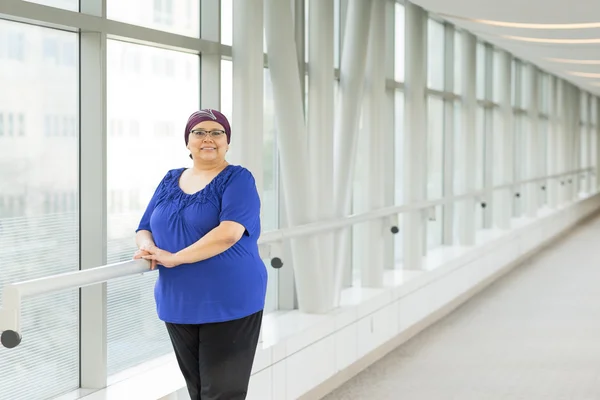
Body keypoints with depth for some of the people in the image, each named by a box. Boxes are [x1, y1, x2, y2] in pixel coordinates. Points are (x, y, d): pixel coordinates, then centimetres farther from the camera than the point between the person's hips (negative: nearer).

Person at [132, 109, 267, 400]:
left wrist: (174, 258, -22)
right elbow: (144, 230, 14)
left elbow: (229, 233, -20)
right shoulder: (170, 181, 13)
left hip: (229, 305, -6)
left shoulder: (237, 179, -5)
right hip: (178, 306, 6)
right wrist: (148, 247, -10)